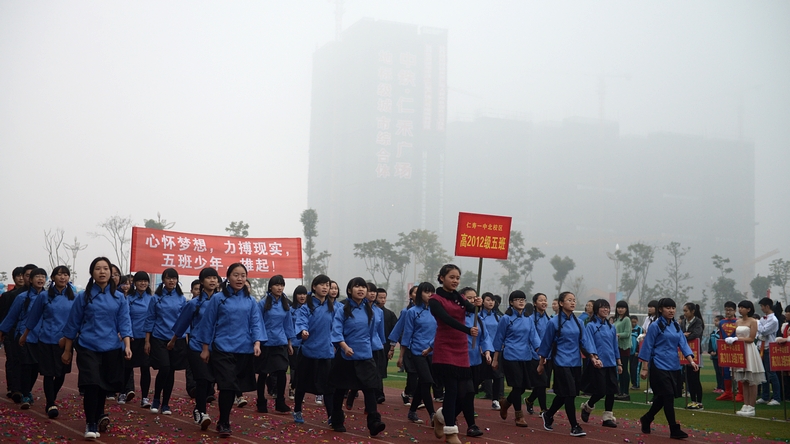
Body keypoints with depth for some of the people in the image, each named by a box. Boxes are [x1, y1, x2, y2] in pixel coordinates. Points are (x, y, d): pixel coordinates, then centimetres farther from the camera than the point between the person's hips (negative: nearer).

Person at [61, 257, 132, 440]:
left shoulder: (119, 297, 5)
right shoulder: (83, 297, 1)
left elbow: (124, 323, 1)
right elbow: (72, 325, 5)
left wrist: (127, 345, -13)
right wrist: (67, 351, 7)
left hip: (111, 348, 2)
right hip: (88, 347, -2)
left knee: (105, 385, 12)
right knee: (91, 385, -13)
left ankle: (99, 415, 37)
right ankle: (91, 424, -1)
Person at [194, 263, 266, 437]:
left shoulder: (250, 301, 8)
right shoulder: (218, 298, 0)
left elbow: (256, 323, 3)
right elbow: (208, 323, 3)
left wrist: (257, 343, -13)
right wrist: (205, 348, 2)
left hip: (244, 350, 3)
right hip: (223, 349, -3)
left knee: (234, 387, 8)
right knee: (227, 386, -11)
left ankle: (223, 421, 24)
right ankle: (224, 423, 1)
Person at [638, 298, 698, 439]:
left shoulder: (676, 326, 12)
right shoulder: (655, 326, -7)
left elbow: (683, 344, 5)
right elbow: (647, 347, -6)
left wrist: (691, 360, -11)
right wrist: (644, 368, -9)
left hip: (674, 366, 7)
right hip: (660, 366, -6)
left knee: (662, 397, 12)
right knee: (668, 396, -10)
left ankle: (646, 419, 31)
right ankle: (674, 430, -6)